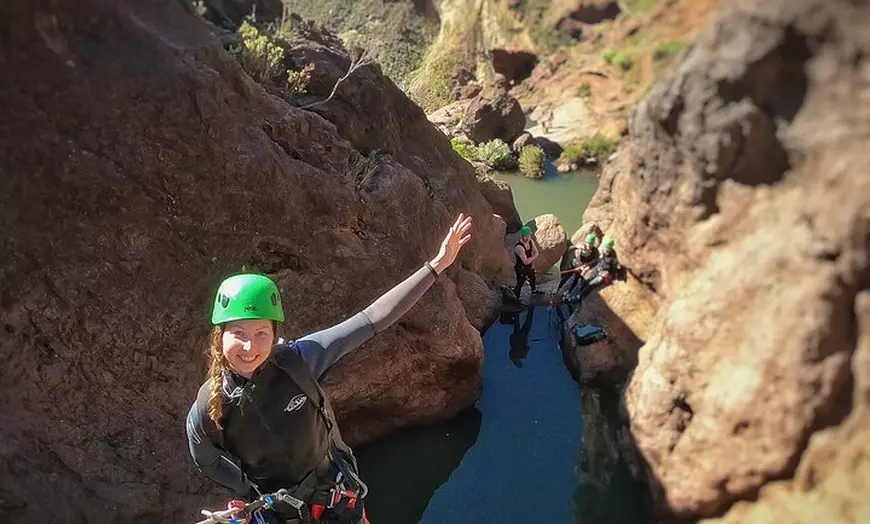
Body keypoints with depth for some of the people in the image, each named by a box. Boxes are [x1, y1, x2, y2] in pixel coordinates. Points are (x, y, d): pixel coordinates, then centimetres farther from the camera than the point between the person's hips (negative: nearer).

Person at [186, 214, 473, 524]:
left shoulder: (296, 359, -27)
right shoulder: (206, 411, -24)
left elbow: (371, 320, -30)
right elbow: (207, 462, -2)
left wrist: (437, 265, -32)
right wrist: (255, 496, -3)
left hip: (337, 496, 0)